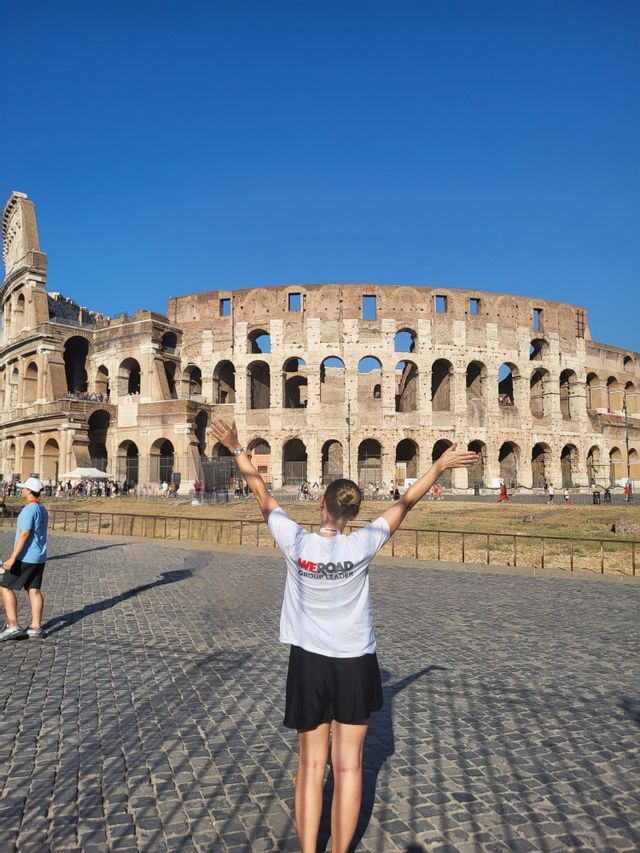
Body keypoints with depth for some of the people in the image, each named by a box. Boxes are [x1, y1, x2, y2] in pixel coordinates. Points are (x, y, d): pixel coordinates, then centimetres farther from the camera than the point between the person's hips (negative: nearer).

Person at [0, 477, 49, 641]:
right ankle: (36, 628, 9)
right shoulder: (43, 510, 13)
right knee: (34, 590, 8)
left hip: (25, 558, -9)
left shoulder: (28, 510, -16)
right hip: (39, 557, 9)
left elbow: (24, 535, -22)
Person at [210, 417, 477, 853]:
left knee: (311, 764, 14)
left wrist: (236, 449, 10)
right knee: (348, 766, 11)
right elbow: (404, 503, -3)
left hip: (309, 662, 1)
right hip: (355, 664, 0)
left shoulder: (296, 543, -14)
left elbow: (263, 495, -2)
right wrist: (440, 465, 9)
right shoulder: (363, 546, -14)